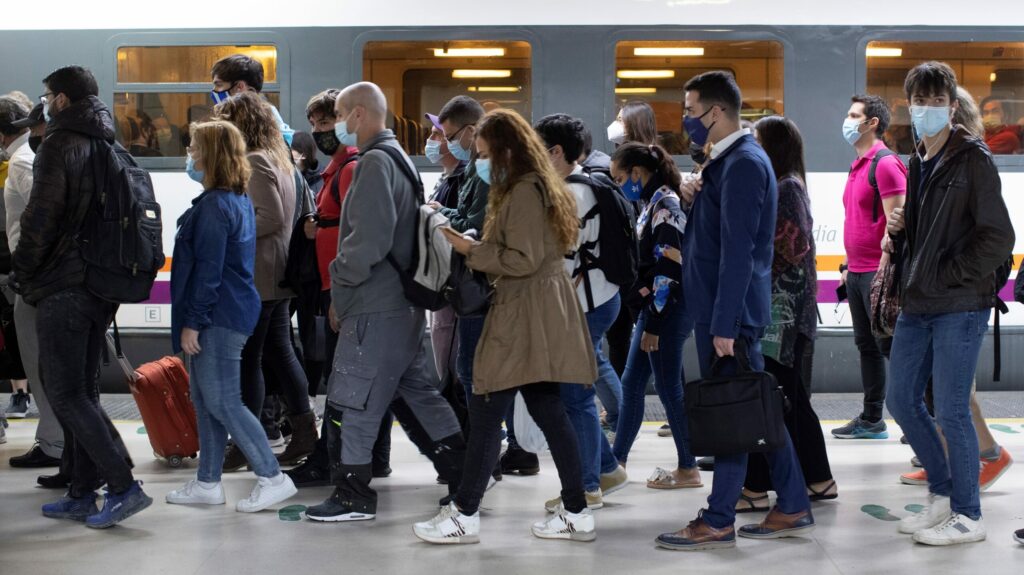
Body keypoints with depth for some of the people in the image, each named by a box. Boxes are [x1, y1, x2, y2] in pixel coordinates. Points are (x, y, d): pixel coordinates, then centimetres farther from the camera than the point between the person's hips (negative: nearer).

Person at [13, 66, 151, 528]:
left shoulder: (60, 146, -11)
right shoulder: (110, 148, 14)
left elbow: (41, 218, -15)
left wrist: (22, 273, -3)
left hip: (62, 287, -8)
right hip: (102, 287, 8)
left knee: (65, 394, -4)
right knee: (82, 390, 13)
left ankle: (124, 485, -12)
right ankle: (82, 494, 17)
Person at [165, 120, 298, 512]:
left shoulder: (215, 206, -16)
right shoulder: (239, 200, 14)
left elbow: (208, 270, -20)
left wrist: (192, 322, -17)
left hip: (219, 317, -10)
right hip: (228, 313, 10)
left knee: (222, 402, -6)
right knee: (205, 400, 14)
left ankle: (273, 478, -3)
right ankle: (207, 483, 21)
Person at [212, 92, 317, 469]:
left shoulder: (255, 162, -13)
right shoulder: (279, 159, 17)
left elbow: (271, 217, -20)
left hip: (256, 278, -10)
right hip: (277, 274, 10)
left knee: (248, 359, -3)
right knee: (279, 353, 13)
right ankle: (304, 433, 15)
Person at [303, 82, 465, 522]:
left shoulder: (376, 162, -14)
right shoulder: (399, 158, 18)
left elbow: (369, 240, -24)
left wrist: (339, 279, -10)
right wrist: (344, 290, 18)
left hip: (376, 305, -10)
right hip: (403, 303, 10)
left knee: (358, 400, -2)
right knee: (419, 390, 15)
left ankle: (353, 494, 5)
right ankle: (466, 480, 20)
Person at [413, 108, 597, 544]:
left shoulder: (523, 191, -14)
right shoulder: (540, 187, 19)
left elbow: (523, 260, -19)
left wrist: (473, 250, -10)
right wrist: (479, 249, 13)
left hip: (523, 319, -11)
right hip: (540, 316, 11)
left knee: (485, 412, -6)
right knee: (549, 413, 10)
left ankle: (465, 515, -2)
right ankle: (576, 513, 13)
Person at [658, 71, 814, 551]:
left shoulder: (743, 164, -16)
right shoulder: (729, 159, 15)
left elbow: (738, 251, -21)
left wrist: (723, 324, -23)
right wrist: (695, 198, 6)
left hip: (730, 308, -10)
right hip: (724, 306, 10)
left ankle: (718, 522, 4)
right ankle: (792, 508, 21)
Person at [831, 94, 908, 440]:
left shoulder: (886, 164, -12)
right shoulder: (858, 166, 17)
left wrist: (885, 269, -21)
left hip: (878, 272, -9)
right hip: (857, 271, 9)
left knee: (890, 346, -6)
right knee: (866, 346, 12)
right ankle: (871, 421, 19)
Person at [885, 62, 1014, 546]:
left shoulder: (972, 159, -9)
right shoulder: (918, 163, 15)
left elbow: (998, 238, -15)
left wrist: (947, 277, -15)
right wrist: (899, 228, 9)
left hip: (960, 306, -8)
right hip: (917, 306, 8)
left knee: (951, 411, -4)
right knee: (902, 401, 12)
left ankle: (967, 516, 9)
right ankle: (942, 495, 28)